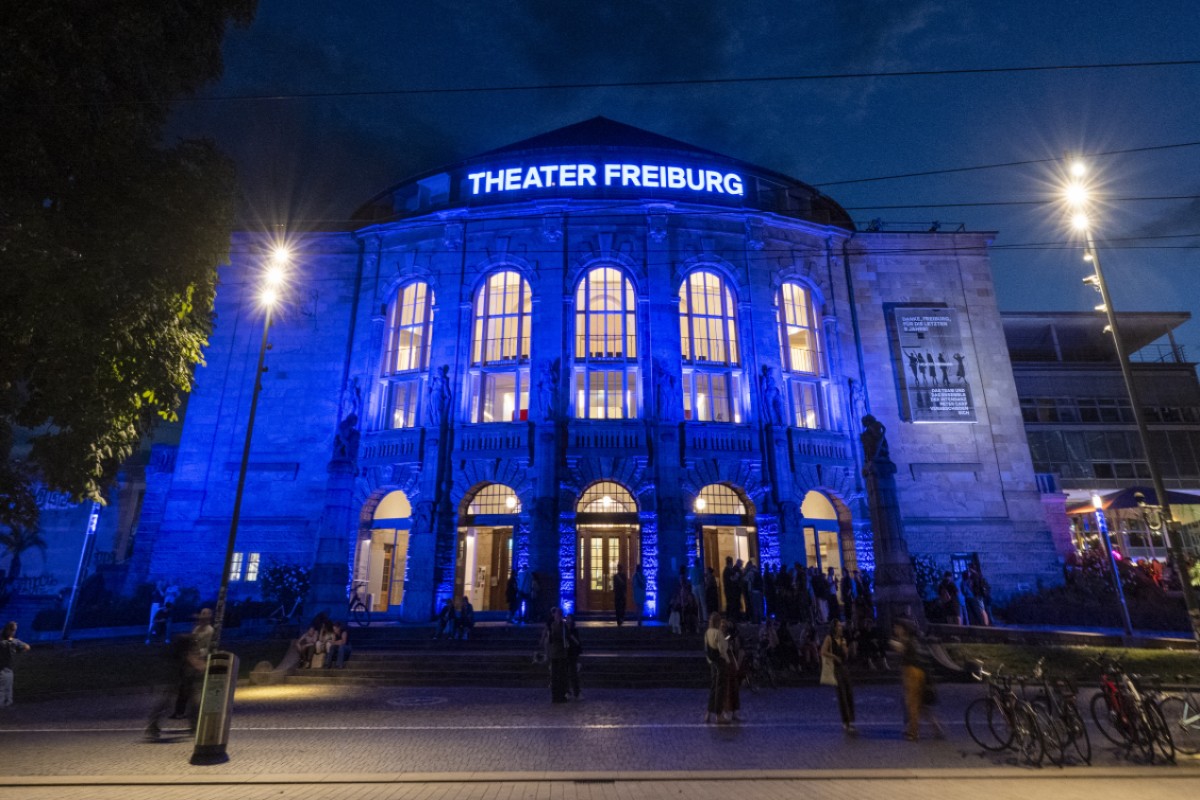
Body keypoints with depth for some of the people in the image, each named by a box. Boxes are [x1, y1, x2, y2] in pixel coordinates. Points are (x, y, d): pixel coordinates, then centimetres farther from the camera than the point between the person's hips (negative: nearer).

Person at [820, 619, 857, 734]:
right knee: (842, 695, -4)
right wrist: (835, 657, -12)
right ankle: (846, 722, 3)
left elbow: (846, 655, 8)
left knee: (849, 694, 4)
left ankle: (850, 721, 13)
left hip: (844, 668, 6)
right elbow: (823, 652, -16)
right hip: (835, 668, -6)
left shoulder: (843, 639, 12)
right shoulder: (829, 638, -7)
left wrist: (844, 645, -5)